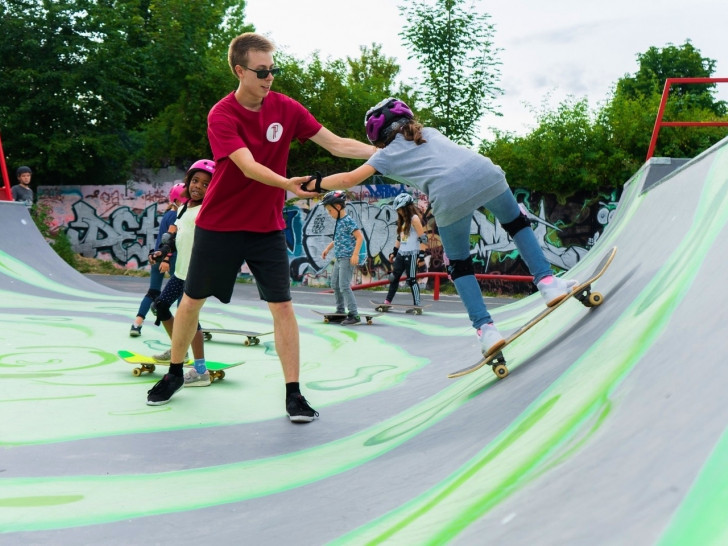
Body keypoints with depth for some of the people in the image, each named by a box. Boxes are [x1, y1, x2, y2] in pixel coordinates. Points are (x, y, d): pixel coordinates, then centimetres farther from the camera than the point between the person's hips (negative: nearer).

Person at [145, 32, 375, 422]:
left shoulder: (286, 108, -5)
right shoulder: (221, 116, -17)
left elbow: (337, 144, -4)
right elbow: (248, 166, -31)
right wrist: (287, 183, -48)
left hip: (267, 228, 2)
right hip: (219, 226, -2)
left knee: (282, 306, -6)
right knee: (191, 301, 11)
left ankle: (293, 394, 1)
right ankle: (174, 374, 33)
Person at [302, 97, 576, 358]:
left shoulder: (387, 155, 21)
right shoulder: (430, 132, 33)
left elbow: (348, 180, 17)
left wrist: (312, 184, 30)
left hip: (449, 197, -3)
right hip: (485, 174, 3)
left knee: (459, 264, 17)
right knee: (517, 223, 31)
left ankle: (486, 330, 9)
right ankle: (547, 282, 25)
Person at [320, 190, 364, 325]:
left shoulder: (348, 221, -14)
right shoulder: (339, 222, 13)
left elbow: (360, 237, -19)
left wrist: (355, 254, -24)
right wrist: (328, 248, 21)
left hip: (347, 258, -10)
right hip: (339, 258, 10)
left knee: (344, 286, -13)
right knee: (335, 285, 16)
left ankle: (354, 314, -11)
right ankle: (340, 311, 28)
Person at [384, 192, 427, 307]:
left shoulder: (414, 218, -10)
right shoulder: (403, 220, 15)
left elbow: (423, 238, -15)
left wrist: (421, 256, -20)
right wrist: (393, 252, 20)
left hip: (412, 254, -8)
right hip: (401, 254, 8)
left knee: (411, 280, -6)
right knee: (394, 277, 8)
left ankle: (416, 305, -2)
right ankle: (387, 301, 13)